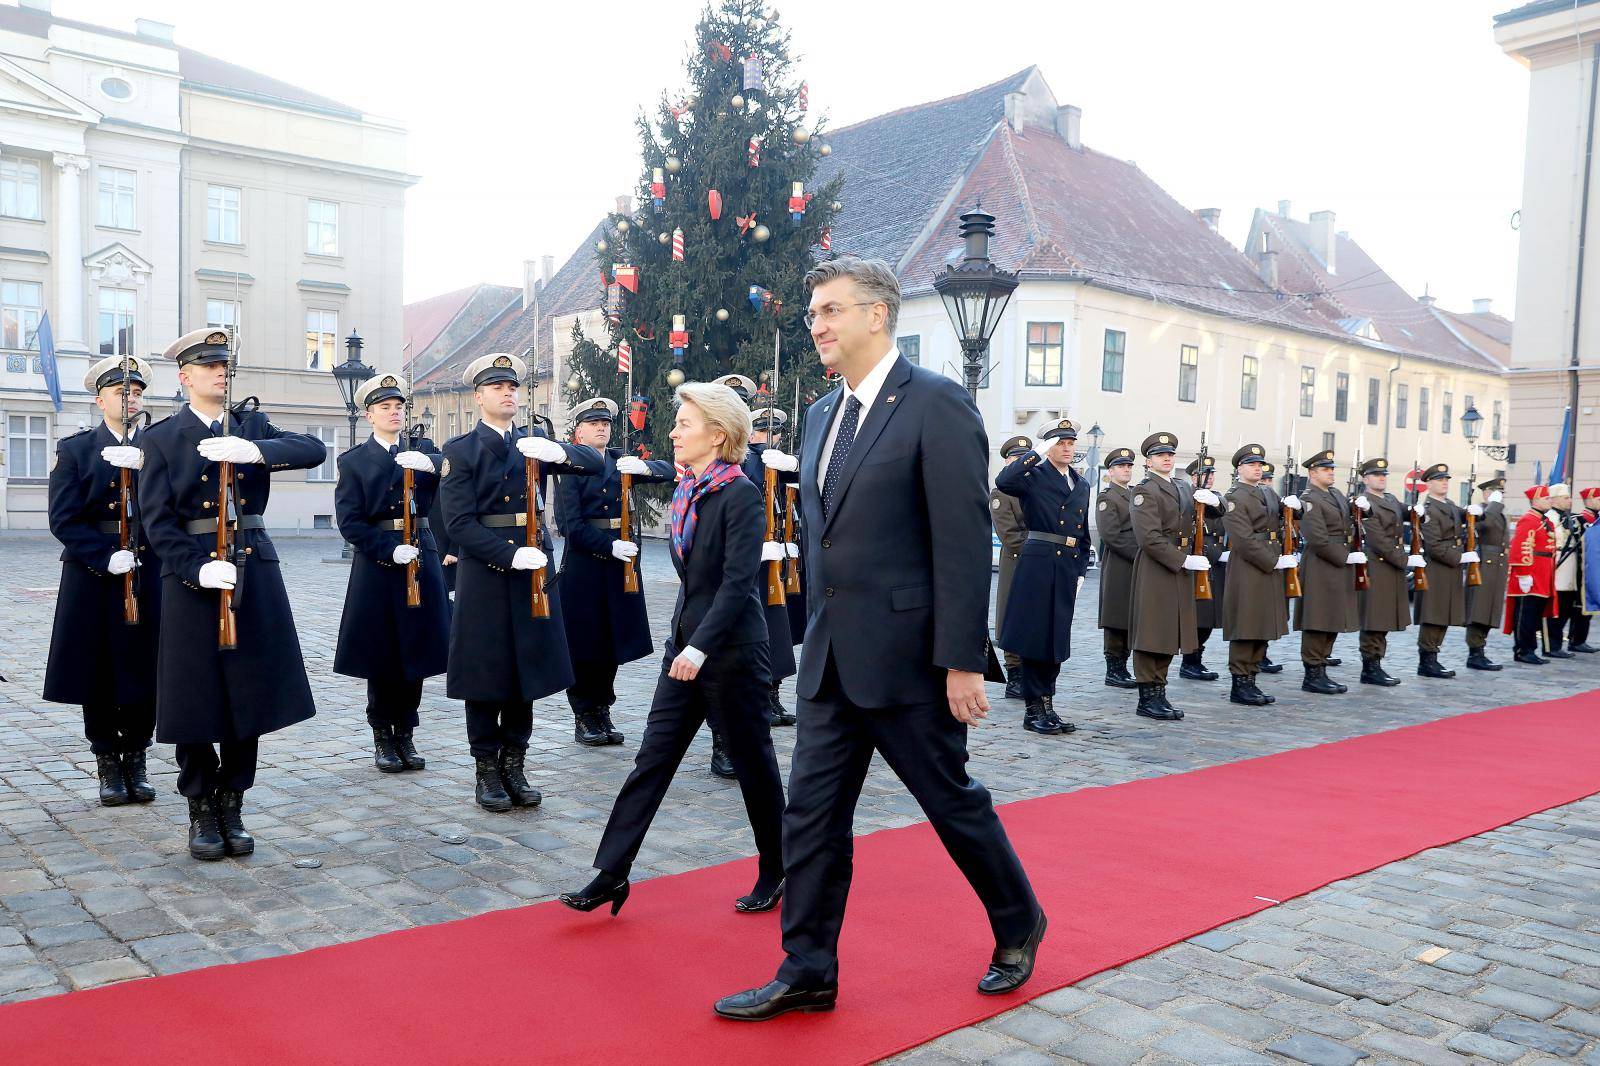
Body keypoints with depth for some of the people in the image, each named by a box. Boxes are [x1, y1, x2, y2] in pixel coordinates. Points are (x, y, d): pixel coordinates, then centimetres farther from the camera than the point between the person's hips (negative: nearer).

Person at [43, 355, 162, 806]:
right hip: (93, 576, -1)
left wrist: (144, 465, -18)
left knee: (144, 671, 3)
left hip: (150, 577, 1)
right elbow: (63, 519, -4)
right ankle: (109, 764, 18)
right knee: (98, 673, 5)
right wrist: (107, 558, -15)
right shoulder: (75, 449, 5)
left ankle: (136, 760, 18)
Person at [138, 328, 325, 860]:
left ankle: (232, 805, 21)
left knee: (250, 693, 6)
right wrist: (197, 569, -18)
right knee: (195, 699, 2)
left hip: (255, 573, 2)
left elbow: (315, 450, -7)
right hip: (192, 576, -2)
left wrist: (254, 451, -24)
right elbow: (158, 520, -4)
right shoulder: (161, 438, 3)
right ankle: (202, 812, 18)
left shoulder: (253, 427, 10)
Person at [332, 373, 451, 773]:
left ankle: (405, 733, 18)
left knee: (415, 650, 6)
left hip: (422, 557, 2)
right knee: (380, 654, 3)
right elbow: (349, 521, -5)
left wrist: (432, 465, -34)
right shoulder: (353, 461, 4)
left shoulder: (424, 449, 9)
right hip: (376, 564, -2)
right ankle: (383, 736, 17)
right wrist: (391, 549, -17)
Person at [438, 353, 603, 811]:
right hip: (484, 572, -3)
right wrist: (510, 555, -22)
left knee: (526, 668, 9)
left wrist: (557, 451, -22)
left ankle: (514, 765, 21)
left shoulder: (536, 441, 10)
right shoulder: (459, 449, -2)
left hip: (534, 568, 4)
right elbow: (459, 523, -11)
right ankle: (487, 770, 15)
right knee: (486, 672, 3)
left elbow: (597, 464, -2)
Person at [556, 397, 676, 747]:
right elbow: (571, 525, -12)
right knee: (584, 644, 2)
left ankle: (602, 711, 22)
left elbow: (668, 471, -2)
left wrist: (644, 466, -22)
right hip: (582, 565, -5)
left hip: (620, 563, 5)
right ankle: (584, 718, 14)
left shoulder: (620, 461, 9)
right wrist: (611, 545, -20)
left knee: (613, 641, 10)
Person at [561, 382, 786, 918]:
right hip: (685, 644, 7)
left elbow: (739, 581, -21)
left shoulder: (741, 494, -15)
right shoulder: (686, 492, 8)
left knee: (752, 763, 7)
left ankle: (774, 874, 24)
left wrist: (701, 646, -25)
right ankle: (611, 873, 10)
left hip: (731, 649, -7)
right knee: (652, 758, 6)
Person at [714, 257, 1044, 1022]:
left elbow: (965, 541, -16)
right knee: (811, 813, 8)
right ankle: (807, 972, 21)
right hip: (831, 662, 7)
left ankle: (1018, 926, 34)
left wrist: (963, 661, -18)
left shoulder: (936, 405, -12)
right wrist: (818, 642, 16)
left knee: (953, 802, 10)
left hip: (906, 657, -7)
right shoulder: (823, 414, 12)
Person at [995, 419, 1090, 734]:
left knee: (1057, 637, 11)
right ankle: (1033, 709, 6)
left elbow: (1083, 533, 20)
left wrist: (1081, 569, 12)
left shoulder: (1082, 485, 17)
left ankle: (1047, 706, 20)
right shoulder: (1034, 476, -2)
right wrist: (1037, 454, -20)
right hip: (1038, 565, -6)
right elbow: (1003, 481, -25)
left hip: (1067, 567, 6)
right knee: (1034, 636, -2)